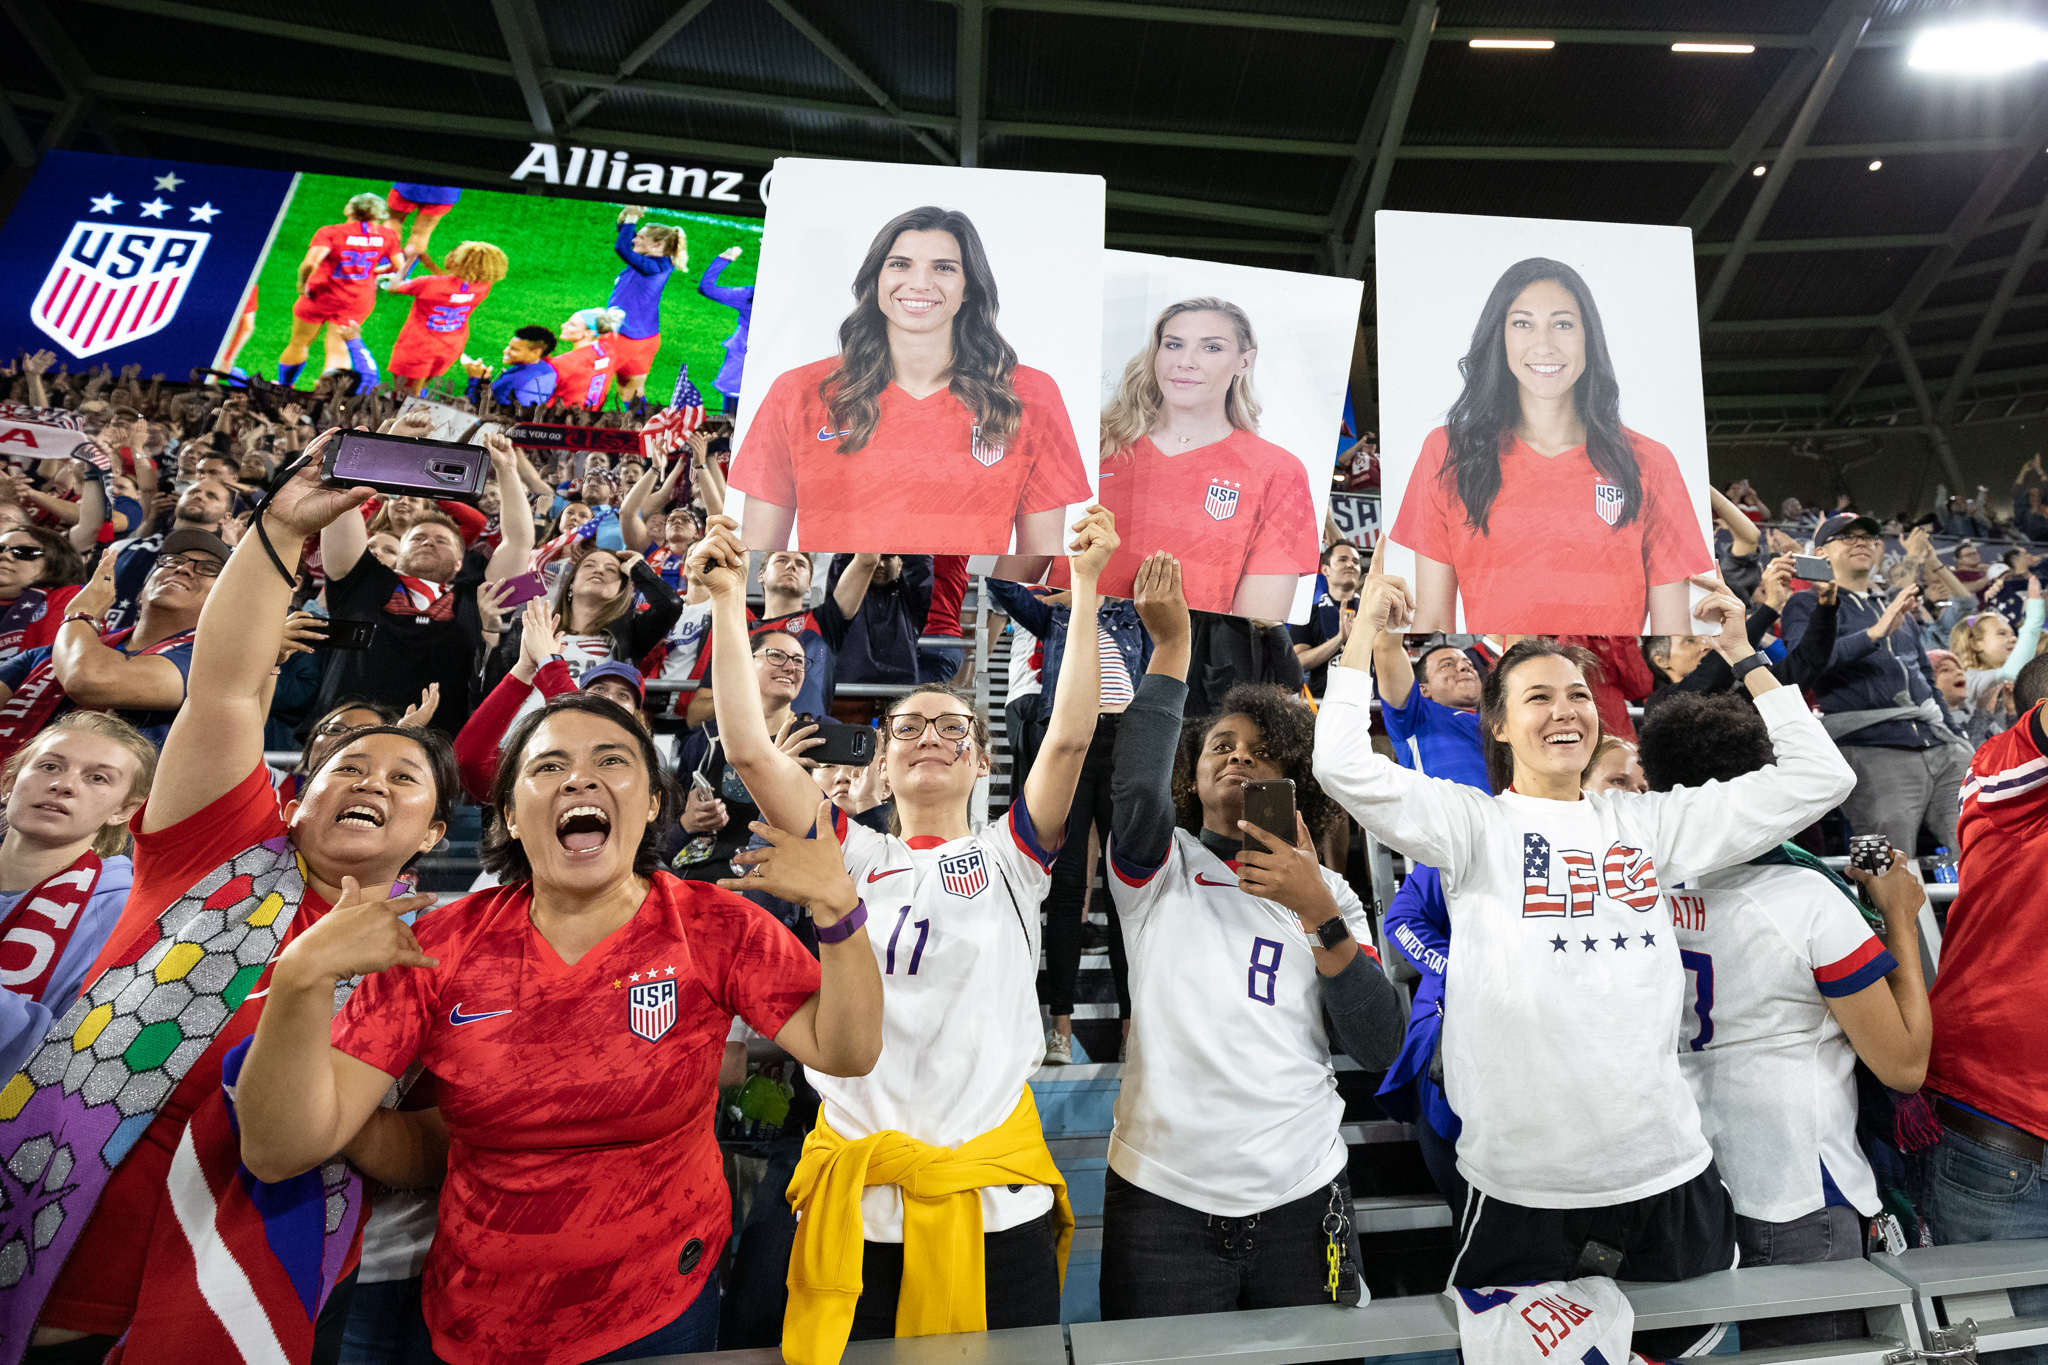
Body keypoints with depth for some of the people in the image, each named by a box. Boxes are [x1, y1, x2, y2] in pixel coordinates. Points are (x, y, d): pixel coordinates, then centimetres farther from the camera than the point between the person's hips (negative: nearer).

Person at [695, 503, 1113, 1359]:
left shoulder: (1010, 857, 2)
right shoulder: (852, 858, 4)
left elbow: (1070, 736, -11)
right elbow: (748, 748, -5)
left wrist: (1086, 584, -14)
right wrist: (728, 600, -9)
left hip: (996, 1201, 0)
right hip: (859, 1201, 1)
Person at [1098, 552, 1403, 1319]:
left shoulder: (1328, 892, 7)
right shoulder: (1159, 865, 0)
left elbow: (1381, 1048, -3)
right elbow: (1136, 789, -23)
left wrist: (1320, 914, -16)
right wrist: (1172, 645, -22)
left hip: (1302, 1197, 2)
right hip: (1162, 1197, -2)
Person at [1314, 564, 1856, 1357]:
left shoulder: (1649, 821, 7)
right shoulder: (1473, 824, -6)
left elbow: (1817, 779, 9)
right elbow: (1344, 768, -21)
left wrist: (1742, 656, 7)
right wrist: (1366, 631, -12)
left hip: (1669, 1175, 4)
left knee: (1685, 1345, 21)